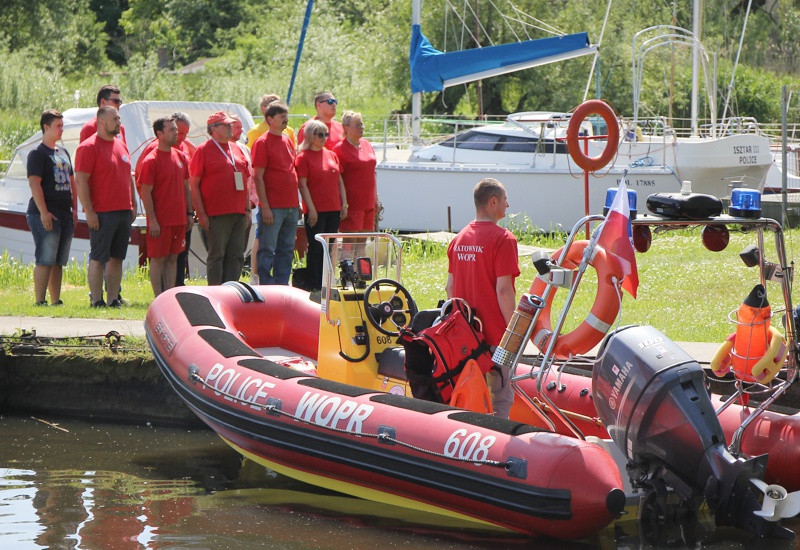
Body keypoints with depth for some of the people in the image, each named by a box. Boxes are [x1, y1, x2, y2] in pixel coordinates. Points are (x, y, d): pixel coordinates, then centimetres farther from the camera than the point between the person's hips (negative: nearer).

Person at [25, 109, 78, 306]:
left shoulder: (63, 152, 19)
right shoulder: (38, 153, -7)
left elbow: (71, 181, 24)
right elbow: (34, 183, -15)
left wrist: (74, 209, 16)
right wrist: (43, 212, -21)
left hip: (65, 214, 8)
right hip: (46, 215, -8)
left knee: (59, 262, 10)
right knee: (45, 260, -12)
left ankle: (56, 301, 14)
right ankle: (39, 301, -13)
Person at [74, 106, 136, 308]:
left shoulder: (121, 145, 17)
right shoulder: (89, 147, -8)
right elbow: (81, 181, -13)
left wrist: (133, 206, 18)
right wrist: (89, 211, -18)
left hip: (124, 212, 7)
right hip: (102, 213, -7)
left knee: (117, 258, 8)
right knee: (98, 258, -4)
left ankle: (113, 299, 12)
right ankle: (96, 300, -2)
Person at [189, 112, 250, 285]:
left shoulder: (236, 150, 16)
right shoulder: (204, 151, -3)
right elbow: (193, 184, -7)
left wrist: (247, 208, 14)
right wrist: (201, 213, -13)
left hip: (238, 213, 6)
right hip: (217, 216, -6)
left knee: (236, 256, 6)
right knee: (217, 255, -3)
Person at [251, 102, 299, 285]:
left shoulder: (287, 140, 15)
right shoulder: (262, 143, -8)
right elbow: (258, 177, -12)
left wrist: (297, 203, 16)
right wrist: (265, 207, -17)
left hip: (291, 206, 7)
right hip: (273, 207, -7)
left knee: (287, 250, 10)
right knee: (267, 251, -4)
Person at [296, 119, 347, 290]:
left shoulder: (331, 155, 14)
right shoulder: (303, 157, -5)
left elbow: (339, 181, 17)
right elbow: (302, 185, -10)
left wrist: (344, 203, 9)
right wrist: (311, 209, -15)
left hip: (334, 209, 6)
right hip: (316, 210, -6)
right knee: (316, 248, -4)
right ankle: (315, 287, -1)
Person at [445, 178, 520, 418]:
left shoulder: (459, 239, 9)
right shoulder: (502, 239, -12)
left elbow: (450, 287, 12)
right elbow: (504, 290, -17)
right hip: (495, 335, -7)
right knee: (499, 401, -2)